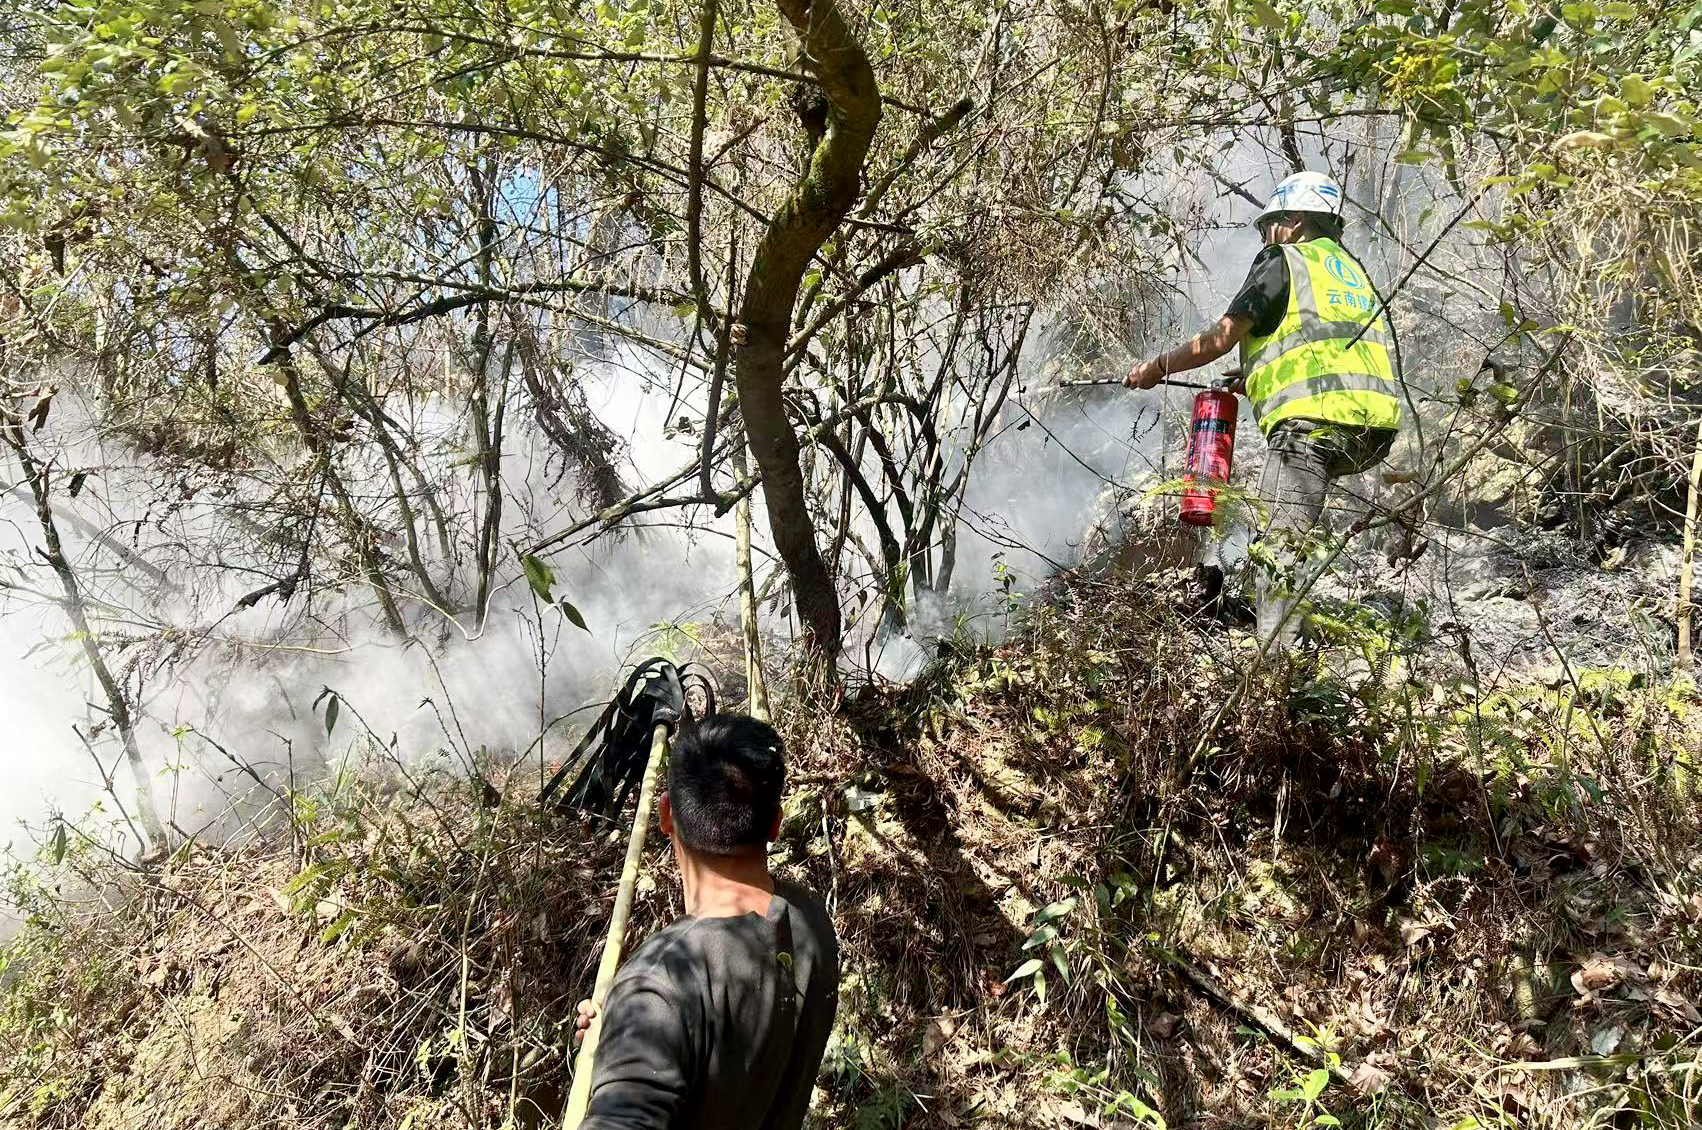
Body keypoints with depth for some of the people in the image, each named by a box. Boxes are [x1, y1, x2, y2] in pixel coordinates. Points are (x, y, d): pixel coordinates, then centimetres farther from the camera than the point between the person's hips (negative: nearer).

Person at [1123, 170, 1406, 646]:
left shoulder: (1282, 261, 6)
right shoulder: (1352, 271, 28)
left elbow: (1220, 338, 1)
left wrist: (1158, 367, 14)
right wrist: (1255, 382, 36)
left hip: (1315, 423, -8)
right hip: (1373, 431, 8)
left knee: (1278, 546, -12)